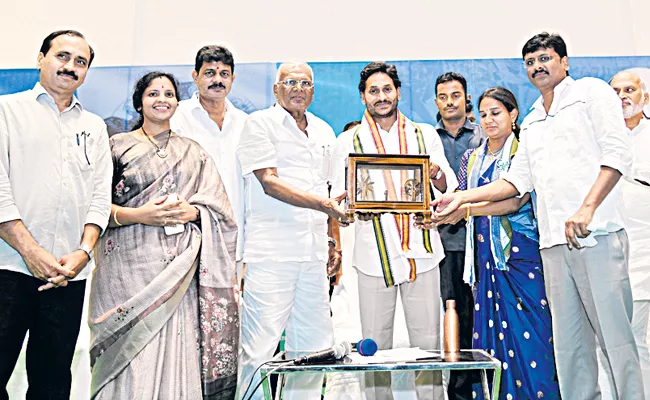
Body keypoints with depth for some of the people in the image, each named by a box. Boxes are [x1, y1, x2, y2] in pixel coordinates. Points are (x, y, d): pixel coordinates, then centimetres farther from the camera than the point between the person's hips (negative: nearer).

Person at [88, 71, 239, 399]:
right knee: (133, 358, -6)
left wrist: (192, 211, -9)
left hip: (180, 266, 2)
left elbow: (217, 205, 11)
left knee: (177, 348, -1)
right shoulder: (118, 145, 9)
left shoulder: (193, 151, 17)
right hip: (131, 262, -2)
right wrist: (137, 215, -13)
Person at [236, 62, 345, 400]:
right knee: (259, 348, -6)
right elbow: (270, 182, -10)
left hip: (313, 256, 6)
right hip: (271, 253, -6)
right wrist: (324, 204, -19)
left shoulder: (324, 132, 20)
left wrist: (333, 241, 19)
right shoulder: (260, 123, 1)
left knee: (315, 347, 9)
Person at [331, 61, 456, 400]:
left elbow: (449, 187, 10)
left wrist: (436, 174, -13)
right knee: (375, 344, 4)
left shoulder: (425, 134, 13)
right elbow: (338, 196, 6)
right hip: (374, 254, 0)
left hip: (420, 250, 1)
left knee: (428, 342, 2)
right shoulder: (349, 141, 9)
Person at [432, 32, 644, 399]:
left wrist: (587, 208, -18)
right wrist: (462, 197, 13)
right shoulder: (531, 123, 24)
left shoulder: (591, 91, 5)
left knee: (616, 333, -5)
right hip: (554, 242, 6)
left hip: (598, 233, -6)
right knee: (568, 340, 7)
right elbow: (517, 181, 22)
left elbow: (618, 154, -6)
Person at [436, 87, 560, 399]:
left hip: (522, 253, -4)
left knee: (528, 332, -6)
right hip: (486, 255, 5)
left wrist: (467, 209, -24)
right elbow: (461, 201, 12)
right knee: (490, 332, 3)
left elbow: (517, 200, -14)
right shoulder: (472, 158, 17)